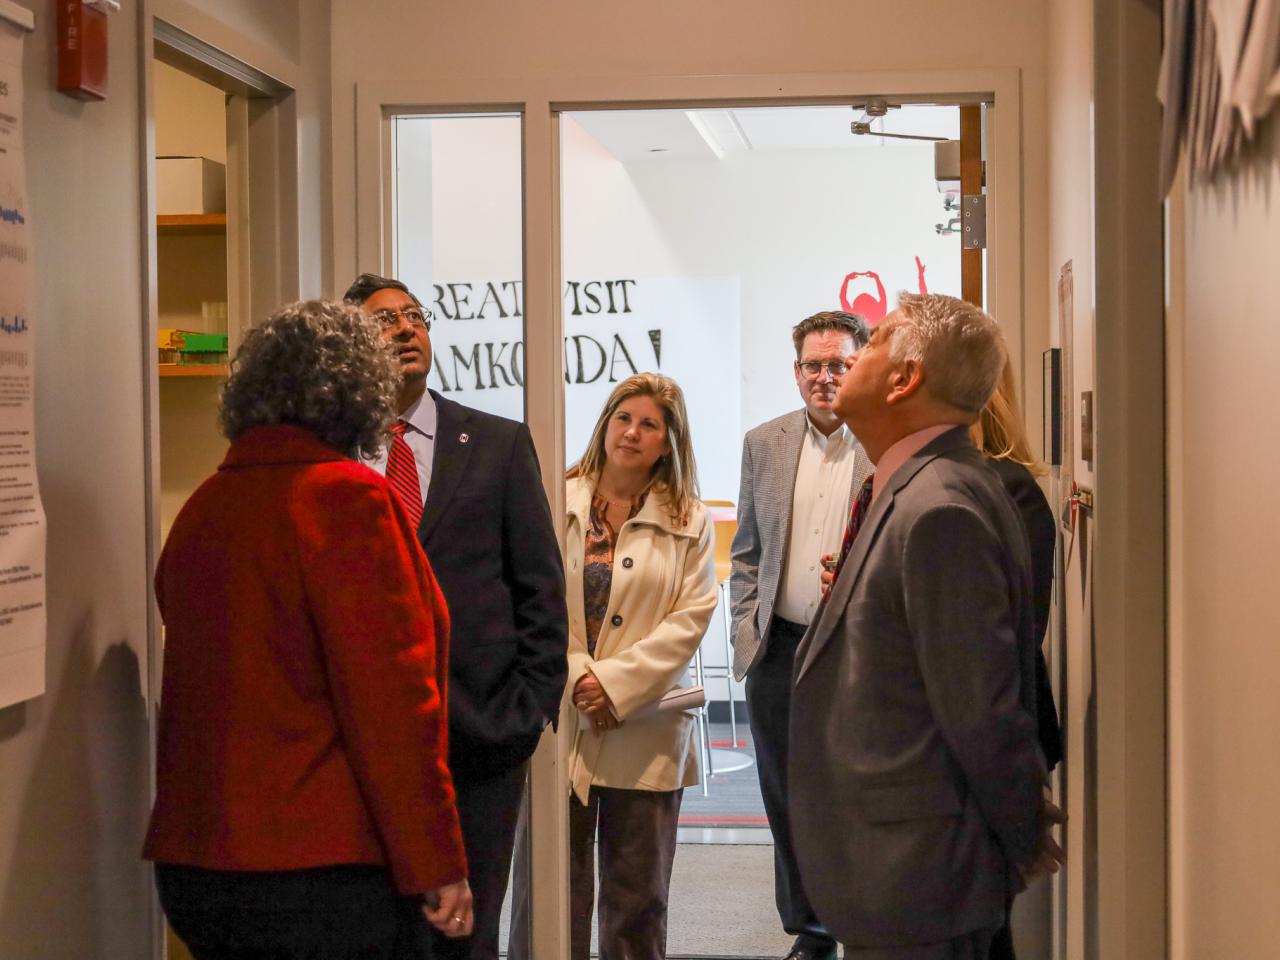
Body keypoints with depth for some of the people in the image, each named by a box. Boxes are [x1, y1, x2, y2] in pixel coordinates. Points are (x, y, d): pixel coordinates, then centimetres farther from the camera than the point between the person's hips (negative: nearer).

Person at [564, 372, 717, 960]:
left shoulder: (687, 522, 5)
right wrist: (575, 676, -13)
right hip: (560, 720, 0)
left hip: (644, 731, 1)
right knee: (557, 889, 3)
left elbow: (692, 616, -3)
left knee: (638, 895, 9)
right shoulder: (556, 503, 2)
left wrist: (615, 683, -11)